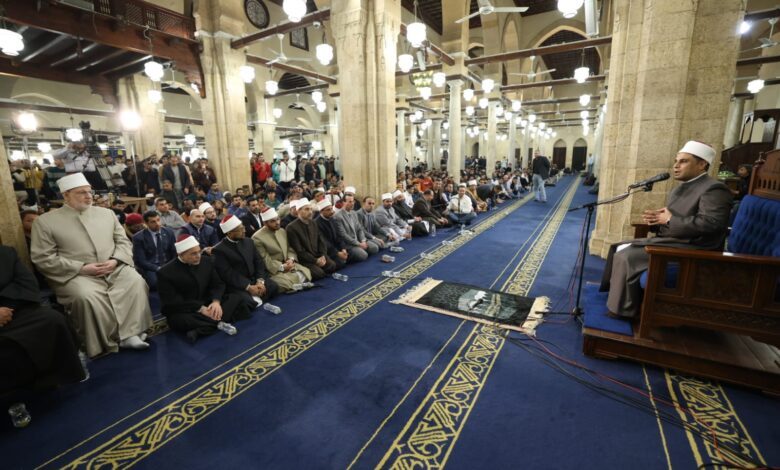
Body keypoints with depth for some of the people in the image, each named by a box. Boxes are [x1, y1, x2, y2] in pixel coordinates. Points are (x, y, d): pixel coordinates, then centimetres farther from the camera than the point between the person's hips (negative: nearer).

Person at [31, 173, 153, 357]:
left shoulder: (106, 213, 15)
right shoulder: (45, 221, 5)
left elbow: (123, 241, 13)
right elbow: (43, 258, -2)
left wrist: (115, 260, -8)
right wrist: (82, 267, -14)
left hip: (114, 269, 3)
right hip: (77, 275, -2)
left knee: (136, 282, -28)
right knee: (87, 296, -33)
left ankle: (130, 333, -26)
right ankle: (107, 343, -18)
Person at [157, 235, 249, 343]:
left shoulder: (207, 261, 1)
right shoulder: (165, 273, -13)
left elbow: (218, 284, 2)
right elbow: (172, 302, -17)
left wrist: (216, 301, -20)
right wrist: (200, 309, -25)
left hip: (208, 304, 5)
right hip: (182, 311, -5)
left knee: (237, 299, -13)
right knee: (182, 320, -39)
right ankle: (219, 323, -22)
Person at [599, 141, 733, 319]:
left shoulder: (714, 189, -12)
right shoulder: (680, 189, 18)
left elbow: (710, 223, -25)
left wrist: (670, 220, -17)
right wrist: (655, 218, -2)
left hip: (689, 248, -10)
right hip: (669, 240, 10)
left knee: (627, 257, -22)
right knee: (620, 248, 5)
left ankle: (624, 309, -9)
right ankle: (614, 291, 12)